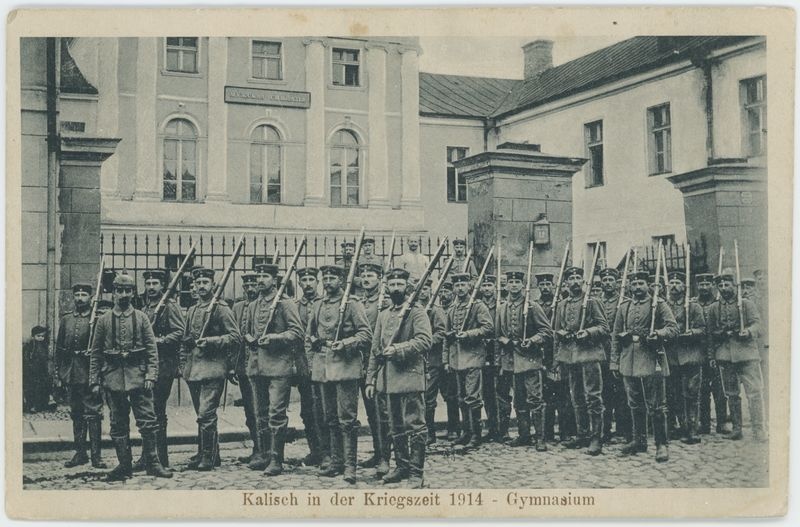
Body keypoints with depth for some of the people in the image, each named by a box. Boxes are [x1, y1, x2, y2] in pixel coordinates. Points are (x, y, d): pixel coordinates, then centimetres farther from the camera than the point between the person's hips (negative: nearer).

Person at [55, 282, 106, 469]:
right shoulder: (66, 319, 12)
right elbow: (59, 347, 14)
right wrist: (58, 371, 10)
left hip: (90, 372, -5)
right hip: (71, 374, 5)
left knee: (93, 413, -5)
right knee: (76, 414, 11)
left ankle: (96, 454, -1)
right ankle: (80, 452, 19)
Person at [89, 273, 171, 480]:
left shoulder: (141, 318, 4)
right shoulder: (103, 320, 7)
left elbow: (152, 349, 2)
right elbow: (96, 353, 8)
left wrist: (150, 376, -8)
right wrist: (94, 382, 3)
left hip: (138, 376, -1)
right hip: (113, 377, 1)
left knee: (148, 421, -3)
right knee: (118, 425, 6)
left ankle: (152, 463, 6)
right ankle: (125, 465, 14)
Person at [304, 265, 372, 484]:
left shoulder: (352, 304, -4)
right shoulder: (317, 305, 13)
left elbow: (366, 334, -8)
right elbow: (309, 334, 23)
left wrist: (344, 344, -19)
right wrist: (312, 358, 13)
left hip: (345, 367, -6)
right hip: (323, 367, 6)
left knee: (347, 418, -7)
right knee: (331, 418, 12)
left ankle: (349, 465, -4)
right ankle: (336, 461, 21)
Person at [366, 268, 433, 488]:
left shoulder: (417, 312, -2)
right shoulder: (383, 315, 17)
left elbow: (424, 341, -15)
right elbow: (375, 349, 17)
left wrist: (398, 349, -22)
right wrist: (371, 379, 13)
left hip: (410, 377, -6)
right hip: (389, 379, 6)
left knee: (414, 426, -5)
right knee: (396, 427, 13)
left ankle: (416, 473, -1)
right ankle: (402, 466, 24)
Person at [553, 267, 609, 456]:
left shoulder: (591, 302, 1)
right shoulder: (562, 305, 15)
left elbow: (604, 327, -2)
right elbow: (556, 331, 23)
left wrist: (587, 332, -17)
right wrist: (561, 333, 2)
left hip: (589, 354, -5)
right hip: (569, 355, 6)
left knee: (593, 397, -7)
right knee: (577, 398, 11)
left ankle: (596, 439, -5)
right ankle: (583, 435, 19)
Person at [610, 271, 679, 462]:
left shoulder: (658, 305, 1)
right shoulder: (624, 308, 13)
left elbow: (673, 328, -6)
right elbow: (615, 336, 14)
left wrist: (658, 333, -26)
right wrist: (614, 362, 9)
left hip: (651, 361, -5)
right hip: (629, 362, 5)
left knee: (656, 405, -4)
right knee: (635, 404, 12)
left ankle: (661, 444, 2)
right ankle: (639, 441, 23)